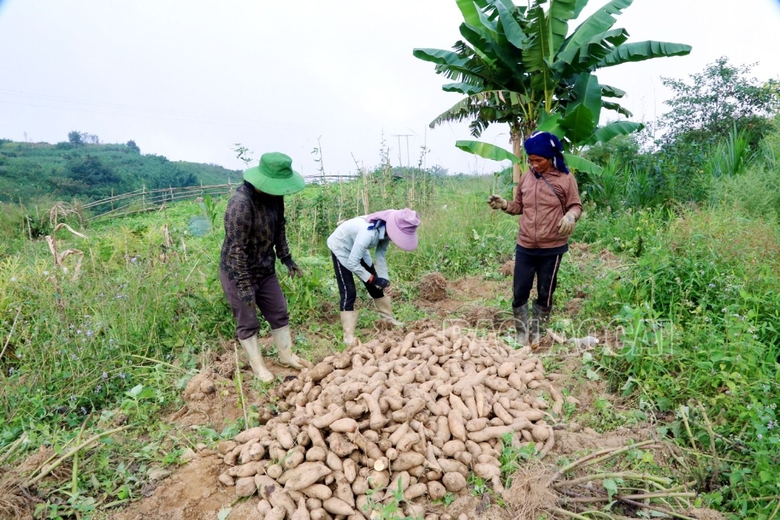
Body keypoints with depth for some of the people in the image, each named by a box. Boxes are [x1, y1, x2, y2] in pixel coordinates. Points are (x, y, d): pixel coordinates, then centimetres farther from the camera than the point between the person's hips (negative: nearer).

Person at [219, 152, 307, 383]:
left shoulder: (274, 196, -6)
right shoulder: (240, 203, -30)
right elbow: (237, 249, -27)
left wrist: (287, 259, 9)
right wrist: (245, 286, -24)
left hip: (265, 269, 7)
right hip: (238, 273, -7)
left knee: (279, 313, 15)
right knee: (248, 322, 8)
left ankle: (286, 356, 33)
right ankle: (257, 366, 26)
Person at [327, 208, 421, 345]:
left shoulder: (385, 230, -18)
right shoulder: (369, 233, -42)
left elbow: (380, 255, -6)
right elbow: (352, 263, -35)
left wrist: (384, 278, -17)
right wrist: (372, 279, -26)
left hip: (358, 248, 7)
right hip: (340, 247, -7)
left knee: (376, 286, 12)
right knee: (348, 292, -13)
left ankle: (390, 319, 29)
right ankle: (349, 336, -6)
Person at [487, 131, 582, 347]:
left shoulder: (565, 179, -6)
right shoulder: (526, 178, 5)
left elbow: (576, 206, 0)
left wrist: (571, 216, -23)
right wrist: (503, 204, -6)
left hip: (552, 249, -3)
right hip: (525, 247, 3)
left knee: (545, 295, 12)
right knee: (519, 293, 6)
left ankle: (536, 334, 29)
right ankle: (521, 335, 22)